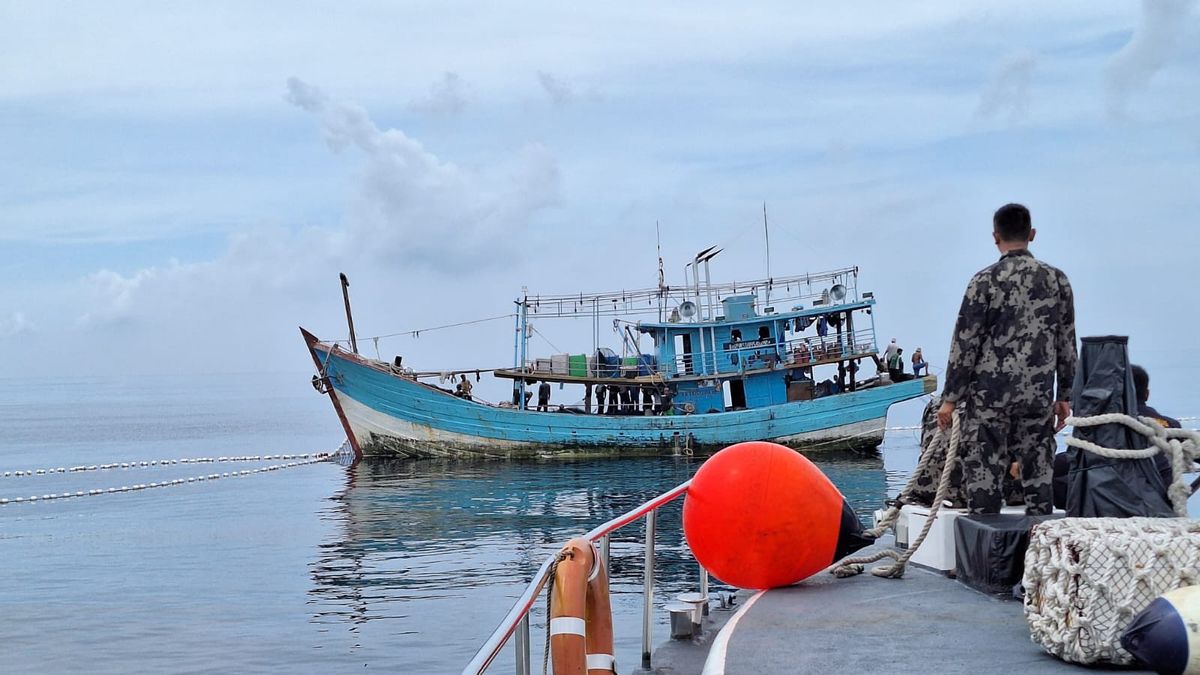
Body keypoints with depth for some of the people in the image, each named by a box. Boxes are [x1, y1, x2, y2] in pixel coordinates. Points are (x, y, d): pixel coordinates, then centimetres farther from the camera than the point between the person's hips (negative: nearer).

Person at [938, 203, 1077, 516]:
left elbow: (965, 343, -7)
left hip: (988, 395, -4)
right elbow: (1067, 343, 9)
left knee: (982, 475, 1)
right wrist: (1064, 396, 17)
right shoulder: (1056, 279, 5)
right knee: (1038, 475, 9)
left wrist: (950, 398, -2)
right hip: (1039, 396, 4)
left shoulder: (985, 281, -7)